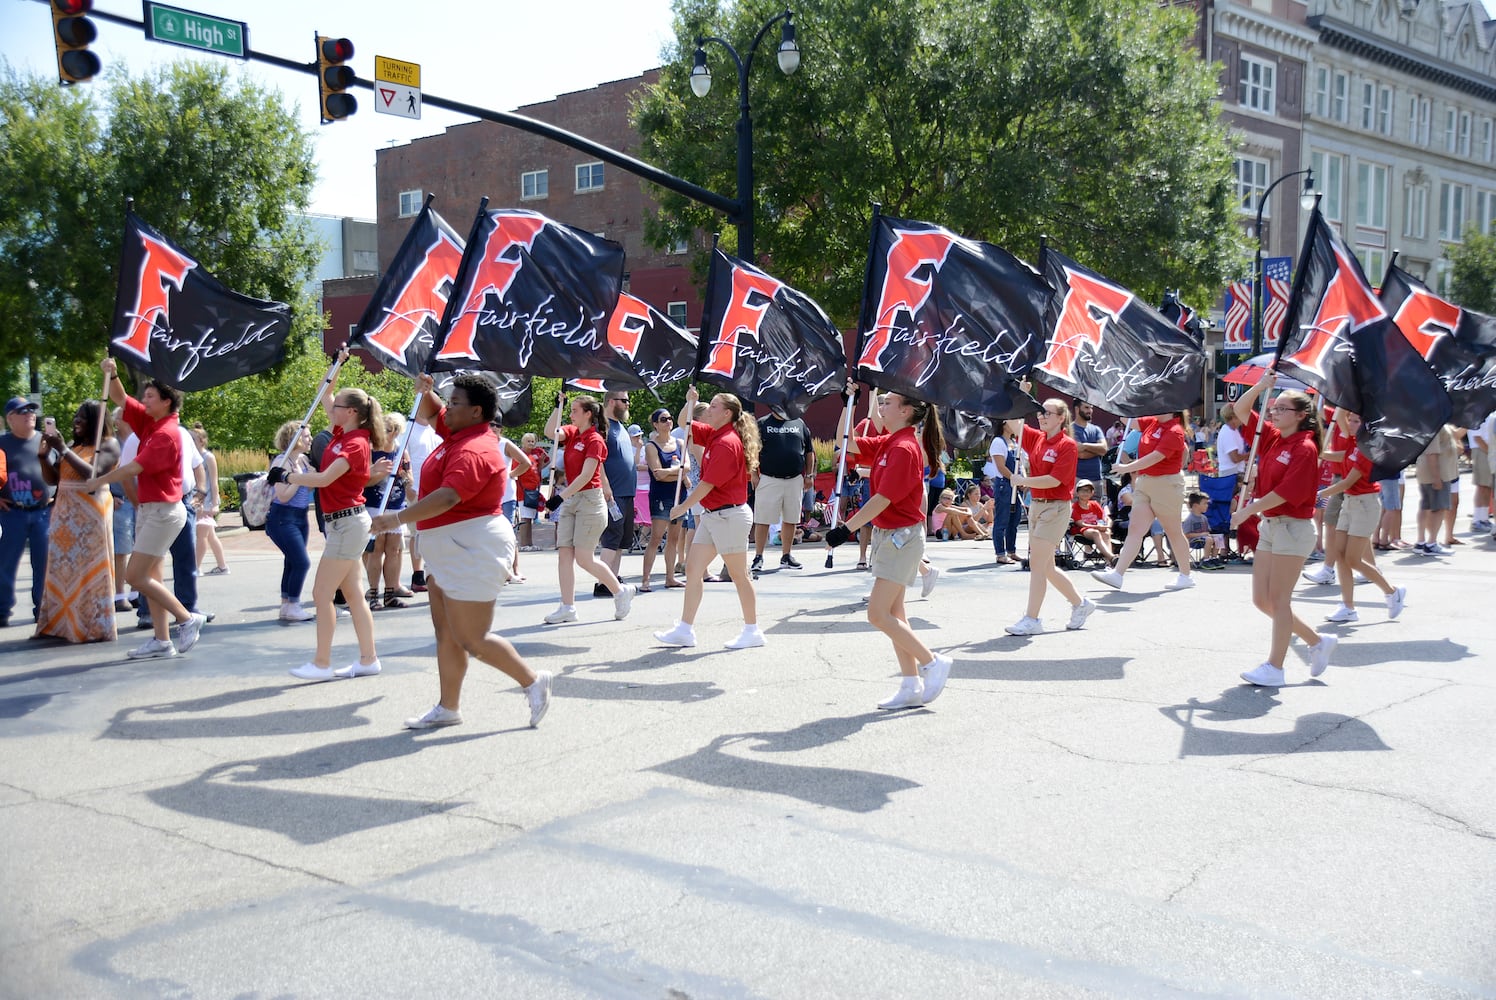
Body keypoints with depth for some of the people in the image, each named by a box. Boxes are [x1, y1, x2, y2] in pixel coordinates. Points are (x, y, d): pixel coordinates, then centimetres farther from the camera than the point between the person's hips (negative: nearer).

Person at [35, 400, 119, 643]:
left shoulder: (108, 445, -3)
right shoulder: (73, 446, 15)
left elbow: (91, 473, -19)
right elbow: (52, 479, 16)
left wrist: (62, 449, -19)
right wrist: (44, 454, 1)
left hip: (90, 513, -7)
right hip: (64, 513, 7)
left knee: (89, 568, -4)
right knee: (63, 568, 6)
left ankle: (94, 626, 0)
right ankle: (63, 623, 11)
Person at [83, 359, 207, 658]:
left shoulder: (167, 434, -18)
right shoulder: (148, 422, 8)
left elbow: (134, 468, -18)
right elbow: (121, 399, 14)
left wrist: (99, 481, -7)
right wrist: (111, 375, -5)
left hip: (163, 511, -9)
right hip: (149, 509, 9)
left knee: (135, 575, -9)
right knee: (150, 576, 9)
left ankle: (188, 619, -2)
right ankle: (161, 640, 11)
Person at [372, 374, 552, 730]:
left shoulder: (474, 451, -22)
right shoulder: (459, 433, 9)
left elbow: (447, 497, -35)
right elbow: (431, 413, 28)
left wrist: (398, 518, -40)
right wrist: (425, 392, 6)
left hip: (473, 552, -11)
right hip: (451, 551, 11)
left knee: (472, 640, -6)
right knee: (446, 632, 12)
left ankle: (533, 681, 9)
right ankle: (448, 707, 19)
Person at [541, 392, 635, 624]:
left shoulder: (595, 440, -12)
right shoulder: (572, 433, 10)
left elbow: (586, 476, -19)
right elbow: (550, 433, -6)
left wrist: (561, 496, -23)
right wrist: (558, 405, -9)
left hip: (590, 499, -8)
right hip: (570, 499, 8)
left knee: (583, 558, -7)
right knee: (564, 553, 1)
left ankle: (621, 591, 12)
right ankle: (568, 607, 5)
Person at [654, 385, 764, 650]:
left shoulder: (728, 442, -18)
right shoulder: (713, 435, 11)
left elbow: (708, 484, -19)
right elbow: (685, 424, 24)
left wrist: (683, 507, -9)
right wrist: (690, 403, 4)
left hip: (729, 516, -10)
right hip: (711, 515, 10)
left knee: (739, 574, 0)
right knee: (693, 568, 7)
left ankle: (752, 631, 11)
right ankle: (685, 630, 10)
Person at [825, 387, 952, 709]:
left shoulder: (904, 448, -18)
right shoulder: (886, 443, 9)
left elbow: (882, 499, -22)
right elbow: (846, 443, 16)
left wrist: (846, 529, -21)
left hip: (901, 537, -10)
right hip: (886, 534, 10)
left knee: (878, 614, -10)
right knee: (892, 614, 10)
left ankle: (933, 663, 3)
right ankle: (911, 687, 14)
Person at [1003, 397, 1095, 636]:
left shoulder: (1067, 445, -11)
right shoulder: (1036, 439, 9)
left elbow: (1054, 480, -19)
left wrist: (1023, 481, -13)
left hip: (1055, 509, -8)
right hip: (1036, 506, 8)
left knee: (1037, 564, -7)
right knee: (1046, 567, 14)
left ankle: (1032, 619, 0)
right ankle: (1080, 603, 31)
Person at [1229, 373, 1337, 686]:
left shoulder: (1305, 448, -14)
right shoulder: (1271, 437, 9)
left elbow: (1286, 492, -21)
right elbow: (1241, 410, 13)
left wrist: (1249, 510, -19)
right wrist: (1261, 386, -1)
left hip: (1293, 528, -9)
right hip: (1269, 525, 9)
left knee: (1278, 599, -4)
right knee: (1261, 599, 10)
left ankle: (1274, 667, 4)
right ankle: (1317, 642, 26)